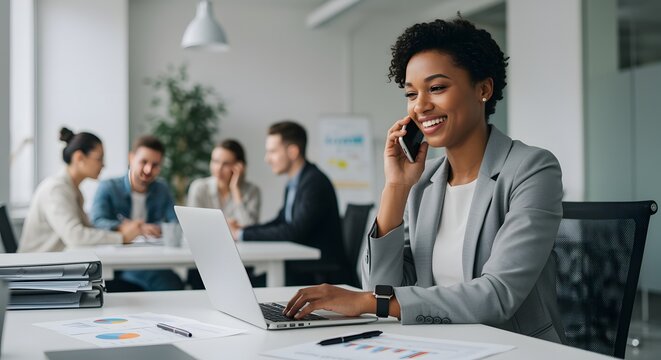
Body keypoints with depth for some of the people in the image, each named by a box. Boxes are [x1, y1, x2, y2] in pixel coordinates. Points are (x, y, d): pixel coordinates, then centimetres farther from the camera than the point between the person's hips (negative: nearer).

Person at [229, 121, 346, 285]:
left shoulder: (315, 183, -17)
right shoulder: (294, 184, 11)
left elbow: (294, 232, -23)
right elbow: (280, 222, 17)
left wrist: (243, 234, -20)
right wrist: (242, 229, 1)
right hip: (301, 265, 8)